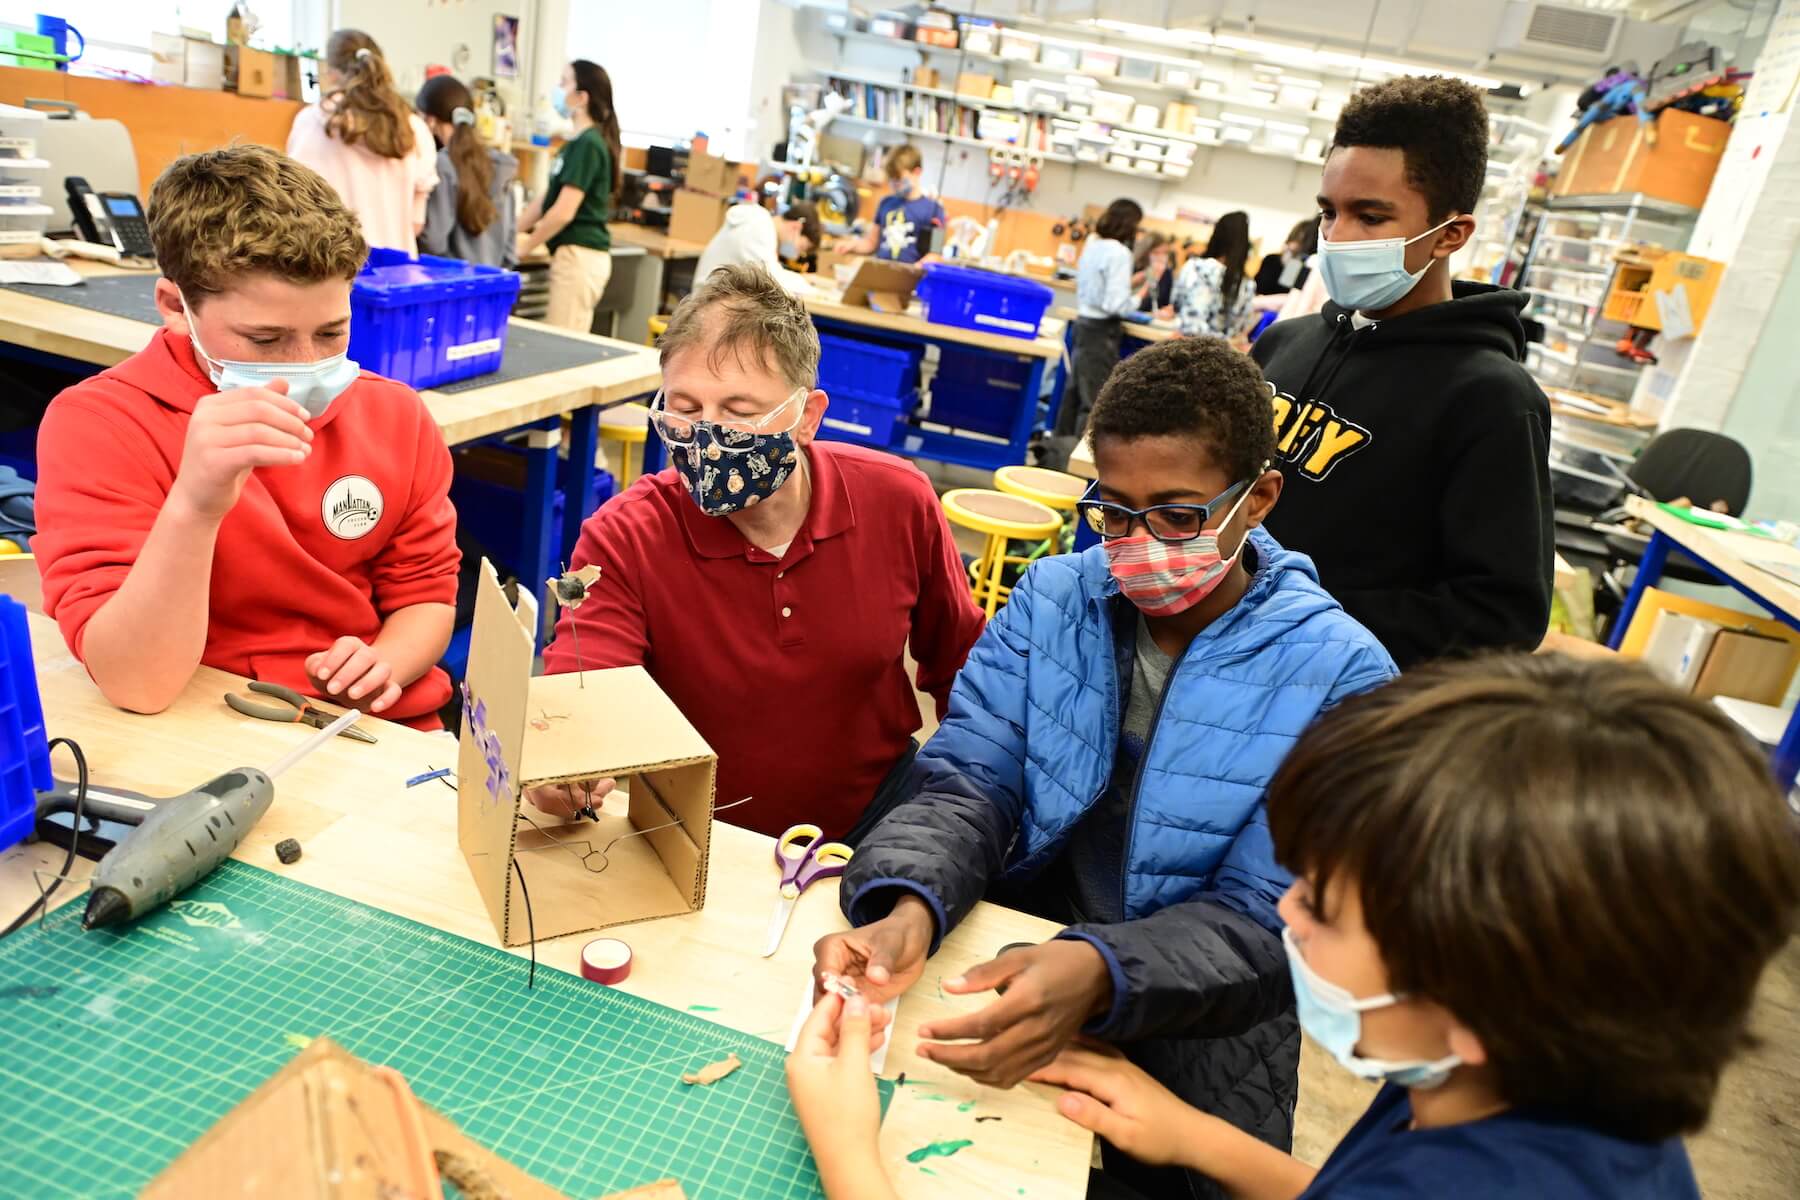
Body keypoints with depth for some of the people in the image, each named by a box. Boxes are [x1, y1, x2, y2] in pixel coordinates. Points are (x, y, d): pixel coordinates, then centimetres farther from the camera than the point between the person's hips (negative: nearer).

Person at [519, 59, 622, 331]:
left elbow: (564, 211, -17)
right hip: (576, 254, 9)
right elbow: (546, 199, 21)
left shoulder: (588, 144, -13)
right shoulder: (578, 142, 16)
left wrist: (526, 246, -6)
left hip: (580, 256, -9)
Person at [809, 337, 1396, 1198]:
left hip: (1189, 1042, -1)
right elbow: (966, 782, -8)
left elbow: (1266, 922, -15)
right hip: (1005, 971, 2)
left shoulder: (1337, 675, -13)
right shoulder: (1050, 600, -3)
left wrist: (1099, 974, -34)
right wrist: (908, 907, -30)